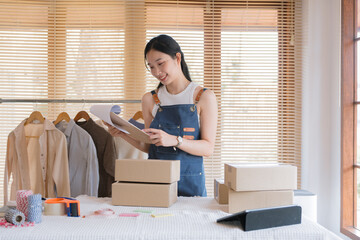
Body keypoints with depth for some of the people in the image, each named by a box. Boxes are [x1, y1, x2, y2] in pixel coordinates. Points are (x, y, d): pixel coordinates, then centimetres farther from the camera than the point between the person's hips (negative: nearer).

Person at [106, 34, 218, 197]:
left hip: (189, 183, -2)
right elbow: (148, 147, 13)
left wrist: (175, 140, -19)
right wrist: (124, 134, -3)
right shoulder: (150, 100, 9)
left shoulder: (204, 97, 1)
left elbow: (208, 148, -5)